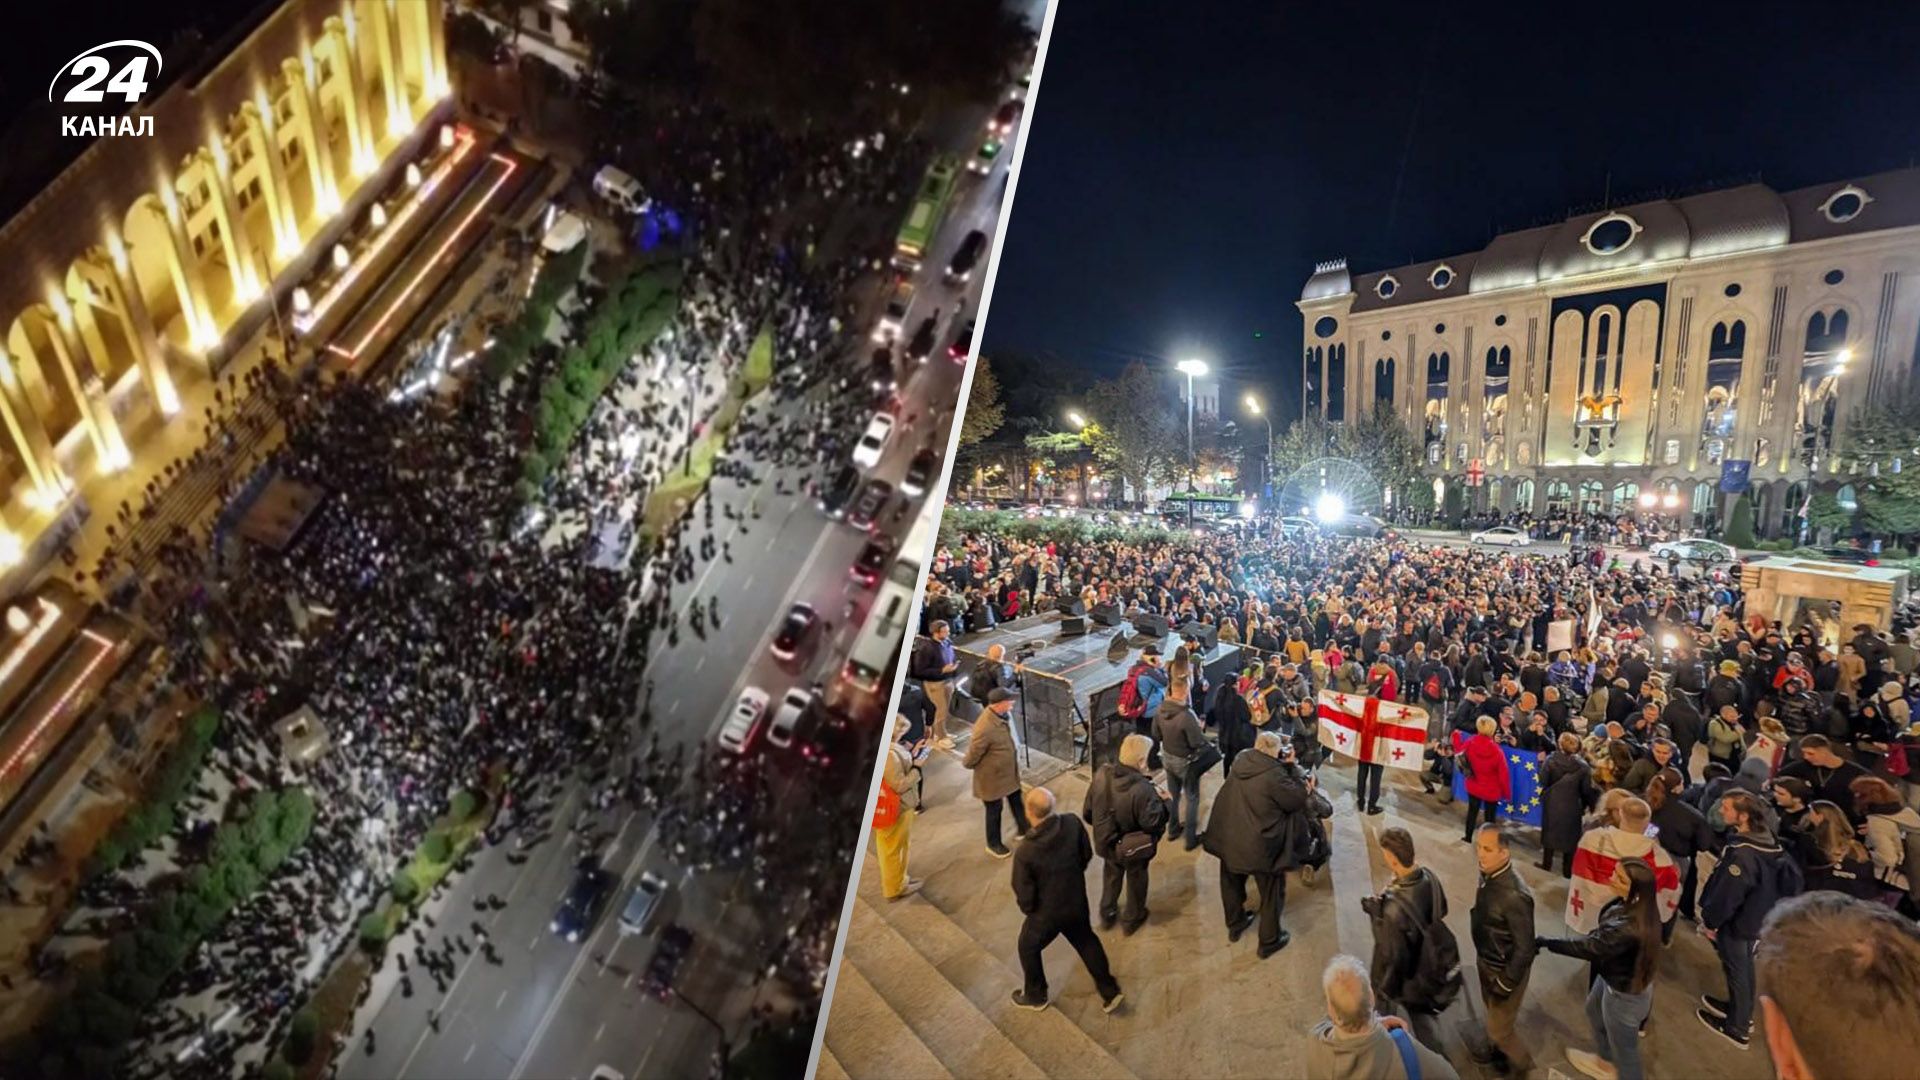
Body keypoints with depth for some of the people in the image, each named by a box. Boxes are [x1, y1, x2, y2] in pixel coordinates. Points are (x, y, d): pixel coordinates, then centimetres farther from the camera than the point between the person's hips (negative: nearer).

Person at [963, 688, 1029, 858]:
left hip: (1010, 772, 7)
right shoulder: (985, 729, -39)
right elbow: (973, 754, -24)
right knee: (994, 811, 15)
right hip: (992, 777, -7)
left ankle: (1022, 830, 50)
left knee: (1016, 802, 26)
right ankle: (993, 844, 38)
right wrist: (966, 763, -5)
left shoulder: (1001, 715, -11)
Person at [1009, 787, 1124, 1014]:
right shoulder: (1073, 823, -23)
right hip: (1077, 903, 4)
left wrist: (1027, 910, 2)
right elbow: (1087, 855, -4)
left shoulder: (1026, 851, -34)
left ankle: (1035, 996, 47)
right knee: (1086, 941, 31)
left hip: (1046, 913, -4)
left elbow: (1024, 895, -21)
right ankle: (1109, 991, 42)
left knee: (1028, 948, 26)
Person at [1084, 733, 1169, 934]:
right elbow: (1152, 823, -26)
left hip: (1107, 844, 4)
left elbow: (1089, 812, -9)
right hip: (1134, 849, -4)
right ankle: (1131, 920, 48)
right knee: (1135, 882, 26)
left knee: (1111, 878, 31)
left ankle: (1107, 915, 51)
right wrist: (1162, 802, -10)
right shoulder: (1142, 789, -37)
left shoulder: (1101, 775, -21)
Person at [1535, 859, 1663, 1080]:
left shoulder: (1629, 927, -42)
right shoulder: (1634, 904, -16)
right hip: (1613, 976, 9)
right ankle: (1606, 1062, 59)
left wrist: (1546, 942, -25)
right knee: (1595, 1012, 33)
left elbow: (1591, 947, -32)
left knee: (1624, 1047, 18)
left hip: (1626, 993, -9)